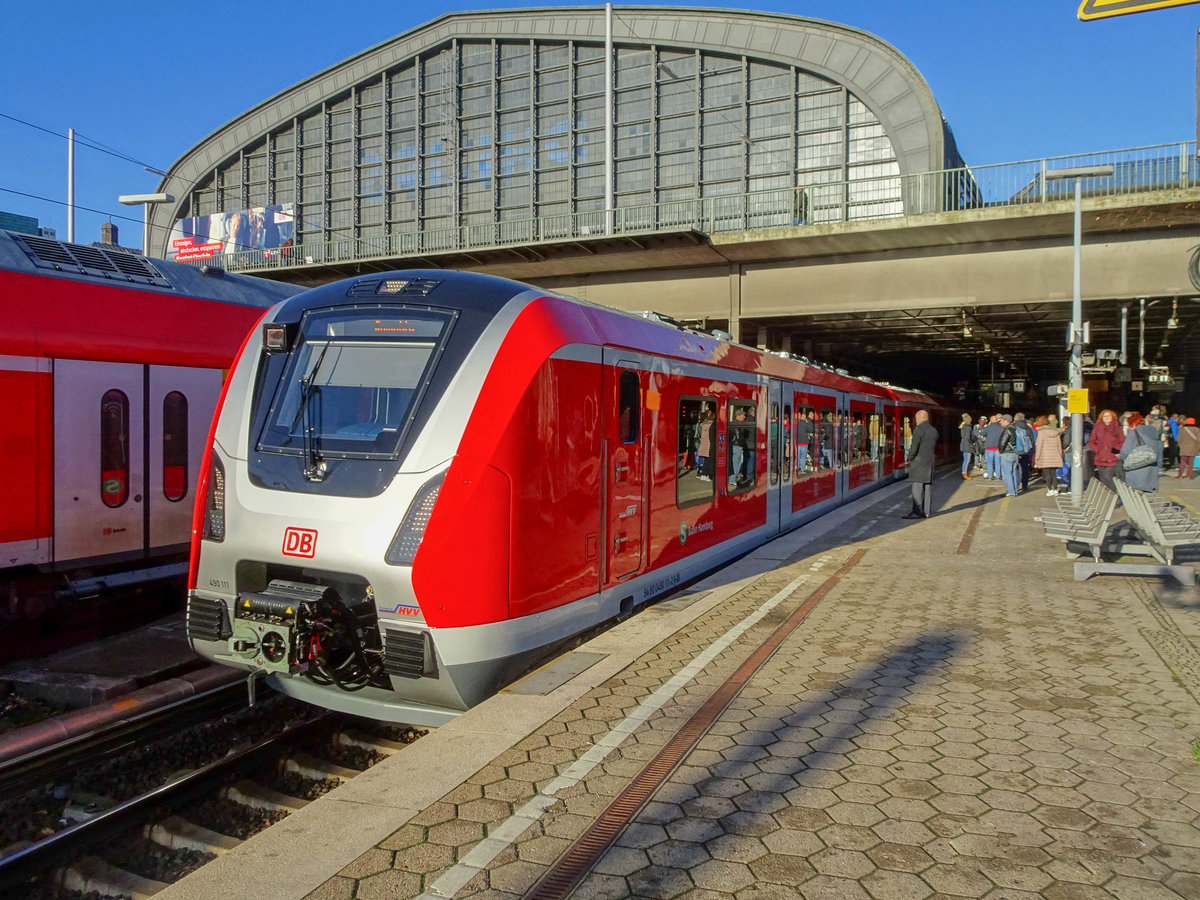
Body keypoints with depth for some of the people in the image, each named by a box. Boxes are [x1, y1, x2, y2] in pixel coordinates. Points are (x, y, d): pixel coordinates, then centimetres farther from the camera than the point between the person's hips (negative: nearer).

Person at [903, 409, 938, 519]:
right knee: (928, 487, 8)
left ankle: (917, 512, -8)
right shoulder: (934, 431, 12)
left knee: (917, 488, -6)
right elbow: (935, 449, 17)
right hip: (930, 463, 8)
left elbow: (914, 448, -15)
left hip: (919, 463, -8)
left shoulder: (918, 430, -13)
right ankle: (927, 512, 9)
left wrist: (909, 459, 1)